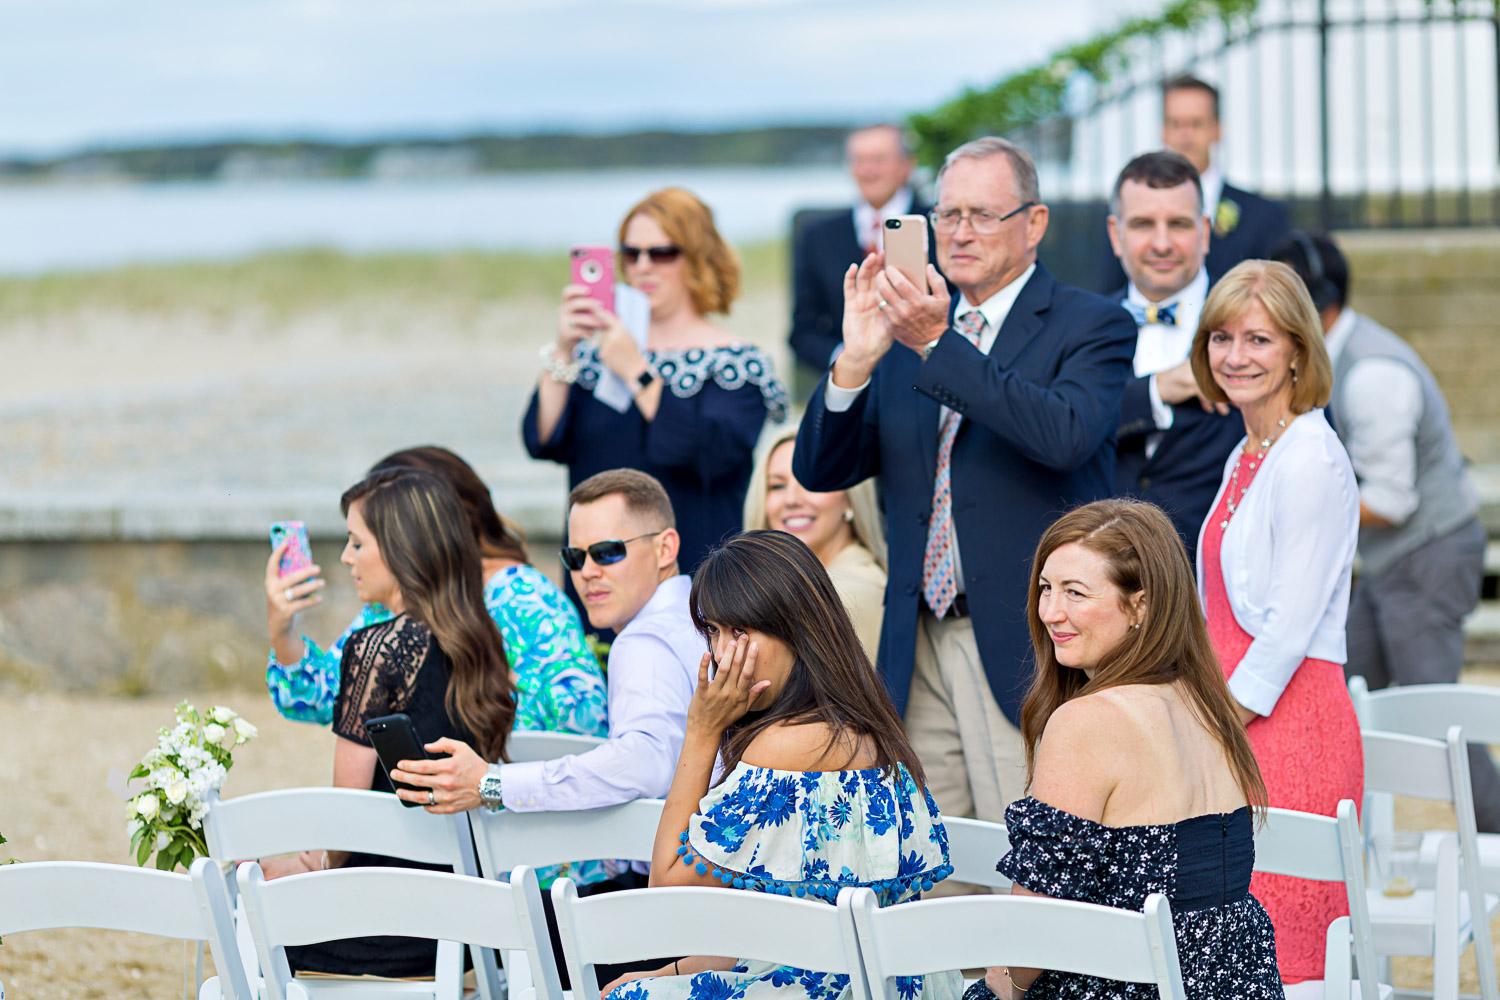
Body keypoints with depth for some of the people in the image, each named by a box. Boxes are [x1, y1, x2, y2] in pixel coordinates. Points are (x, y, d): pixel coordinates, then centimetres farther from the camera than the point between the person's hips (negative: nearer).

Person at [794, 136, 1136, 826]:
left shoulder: (1092, 327, 1)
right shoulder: (906, 335, 16)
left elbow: (1066, 436, -19)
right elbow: (820, 471, 10)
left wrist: (939, 344, -21)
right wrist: (856, 359, -7)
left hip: (1028, 654, -5)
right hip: (918, 653, 5)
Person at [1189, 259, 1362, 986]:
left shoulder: (1311, 461, -12)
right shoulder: (1246, 457, 16)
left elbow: (1291, 623, -16)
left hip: (1289, 725, -9)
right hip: (1231, 721, 9)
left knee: (1275, 955, -7)